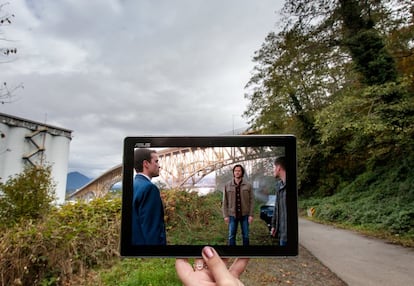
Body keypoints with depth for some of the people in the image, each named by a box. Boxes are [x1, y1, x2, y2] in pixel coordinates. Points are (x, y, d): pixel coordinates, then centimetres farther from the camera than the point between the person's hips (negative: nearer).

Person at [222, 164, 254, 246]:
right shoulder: (227, 186, 0)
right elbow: (225, 202, 1)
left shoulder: (248, 185, -1)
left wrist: (251, 215, -6)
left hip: (245, 215, 0)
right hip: (232, 215, 0)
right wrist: (225, 215, -3)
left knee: (245, 235, 9)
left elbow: (251, 201, -1)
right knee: (231, 236, 7)